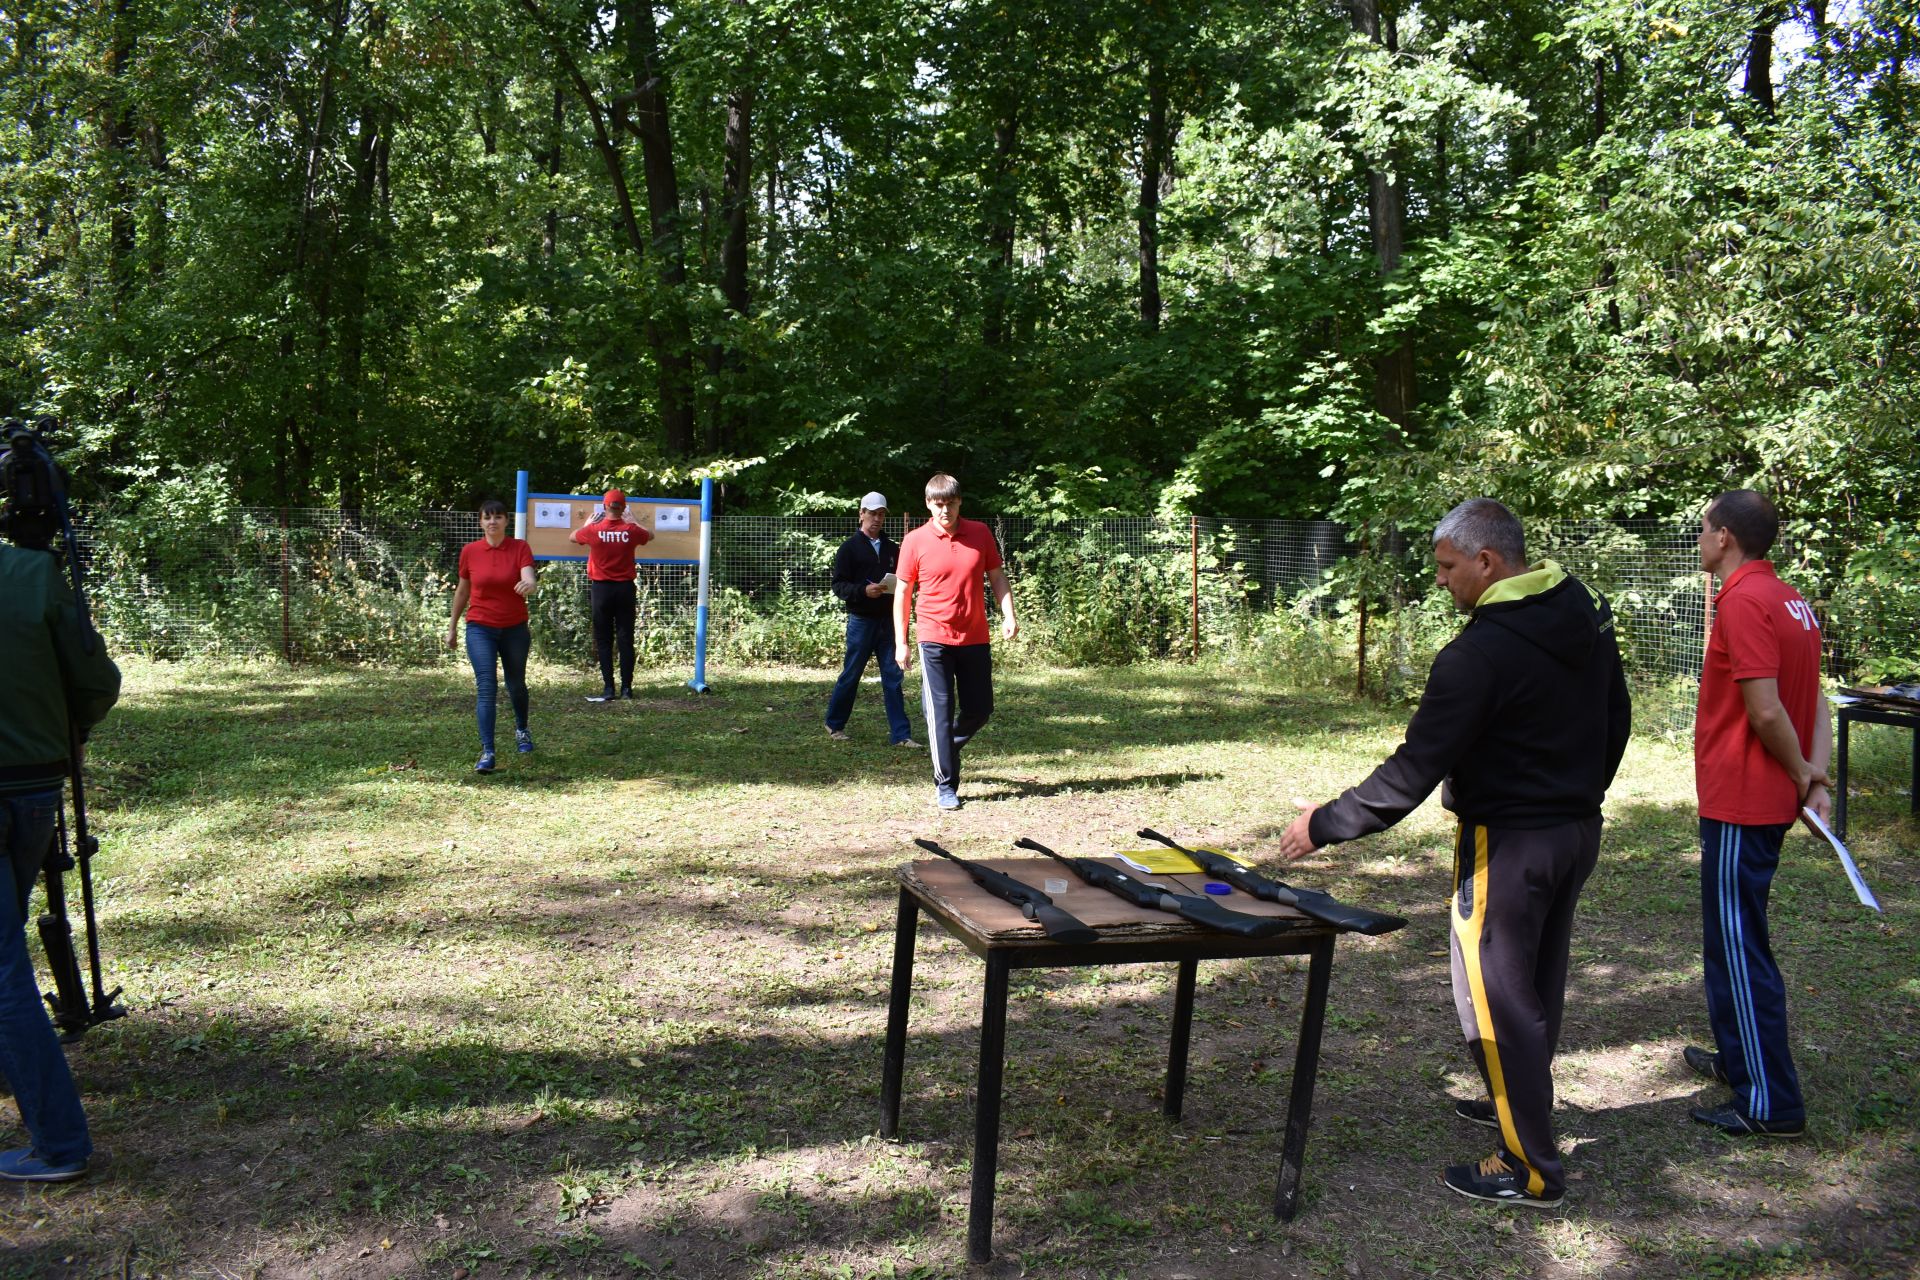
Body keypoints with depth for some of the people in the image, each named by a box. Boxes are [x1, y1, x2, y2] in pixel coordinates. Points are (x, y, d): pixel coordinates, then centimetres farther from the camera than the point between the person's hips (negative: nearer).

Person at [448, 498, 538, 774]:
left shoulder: (520, 548, -6)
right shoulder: (470, 551, -2)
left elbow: (529, 579, -23)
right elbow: (462, 590, 11)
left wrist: (529, 585, -47)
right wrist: (452, 625, 16)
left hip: (515, 627, 0)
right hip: (480, 628, 0)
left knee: (516, 685, 16)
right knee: (485, 687, -12)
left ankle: (522, 730, 45)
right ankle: (487, 753, -14)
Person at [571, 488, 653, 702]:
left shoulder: (593, 530, -7)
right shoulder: (631, 530, -5)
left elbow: (572, 536, 15)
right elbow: (650, 536, 19)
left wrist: (588, 522, 29)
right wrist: (630, 522, 28)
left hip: (601, 588, -1)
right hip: (625, 588, 1)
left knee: (603, 640, 3)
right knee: (626, 639, 5)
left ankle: (608, 689, -1)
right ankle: (626, 687, 5)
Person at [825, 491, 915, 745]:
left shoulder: (891, 548, 12)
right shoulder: (850, 548, -1)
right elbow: (838, 585, -6)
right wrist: (864, 590, -23)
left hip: (888, 620, 4)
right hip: (861, 621, -4)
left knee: (893, 677, 1)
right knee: (850, 676, 5)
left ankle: (901, 735, 2)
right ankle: (834, 724, 24)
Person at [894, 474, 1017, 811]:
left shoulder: (980, 533, 3)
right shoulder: (915, 541, -4)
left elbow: (996, 577, 11)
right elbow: (903, 592, 2)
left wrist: (1008, 615, -3)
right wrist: (900, 642, 0)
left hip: (976, 639, 3)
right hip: (934, 640, -3)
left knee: (980, 708, 10)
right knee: (940, 712, -4)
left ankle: (947, 749, 37)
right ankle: (946, 786, 3)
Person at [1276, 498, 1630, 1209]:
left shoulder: (1480, 653, -25)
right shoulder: (1587, 616, 3)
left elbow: (1414, 771, -24)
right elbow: (1615, 722, 14)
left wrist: (1327, 823, -16)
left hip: (1508, 845, -9)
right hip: (1578, 831, 9)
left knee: (1496, 996, 1)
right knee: (1538, 981, 23)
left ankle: (1530, 1169, 8)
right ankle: (1523, 1103, 41)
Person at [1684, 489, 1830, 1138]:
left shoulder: (1745, 600, -20)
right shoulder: (1790, 599, 11)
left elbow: (1766, 711, -24)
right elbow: (1814, 703, 9)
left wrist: (1803, 776, -9)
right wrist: (1815, 779, 0)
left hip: (1739, 804, -10)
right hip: (1769, 801, 10)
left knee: (1739, 947, -2)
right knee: (1733, 938, 22)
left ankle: (1771, 1104, 4)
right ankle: (1740, 1059, 35)